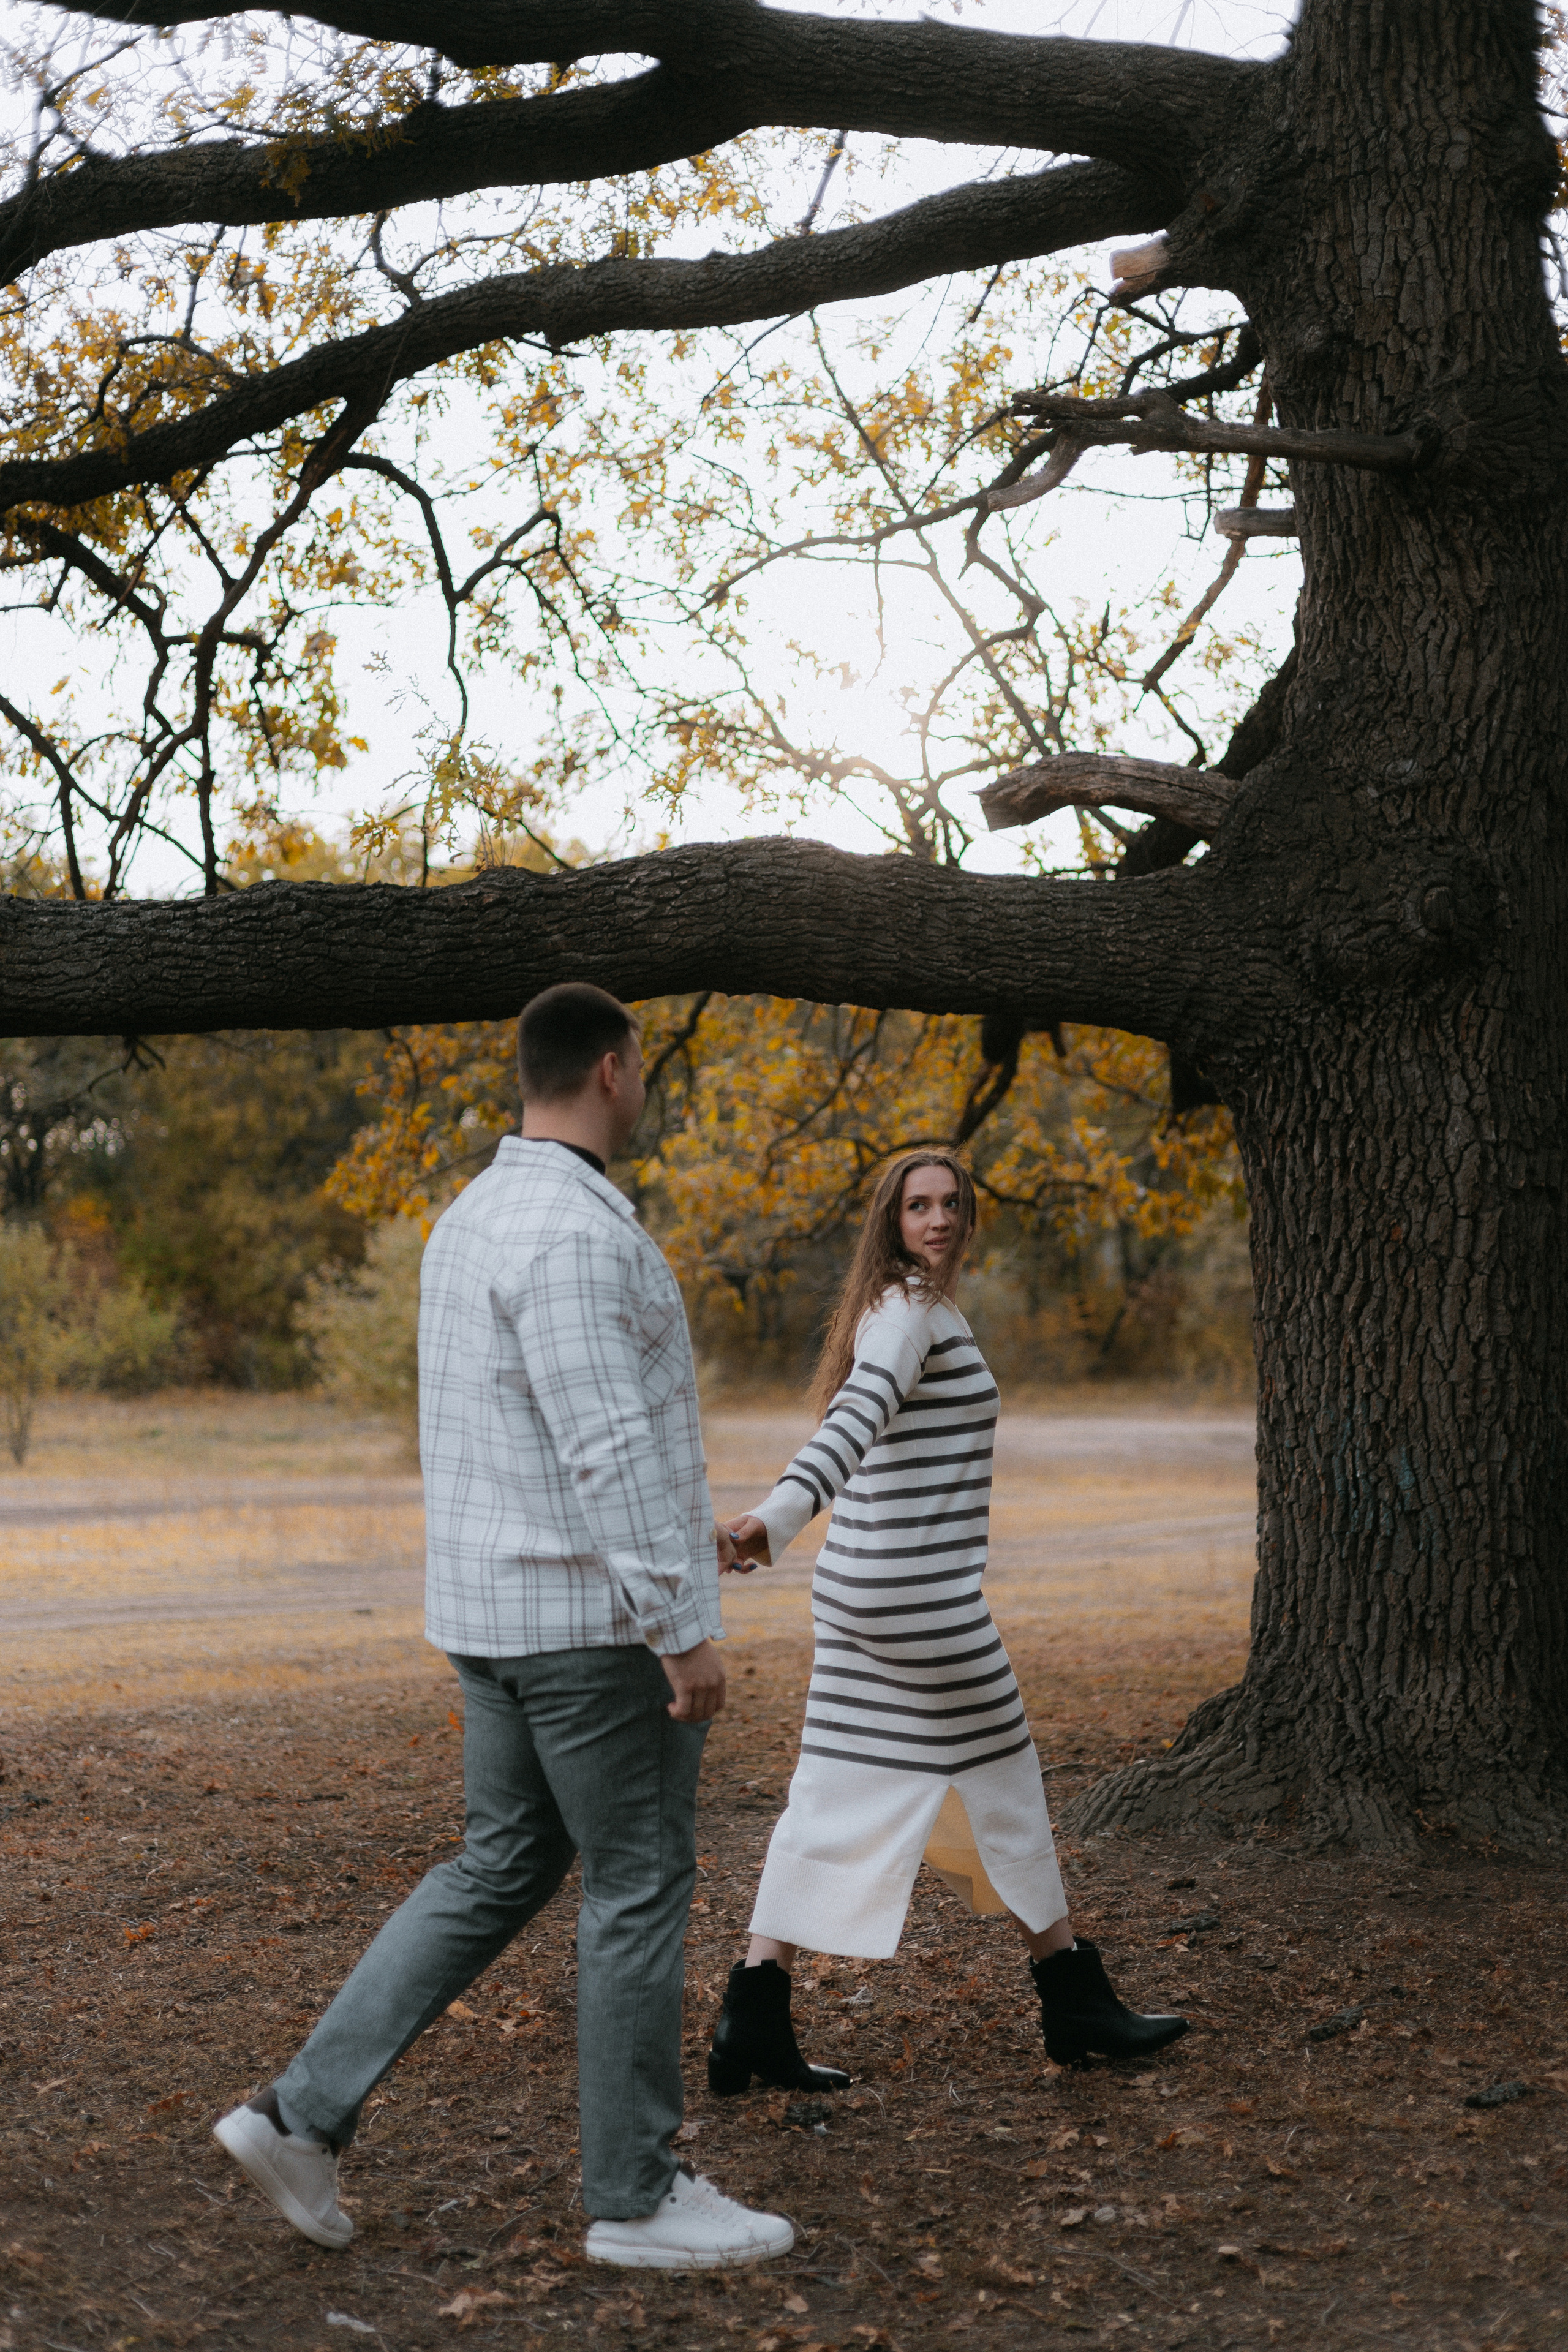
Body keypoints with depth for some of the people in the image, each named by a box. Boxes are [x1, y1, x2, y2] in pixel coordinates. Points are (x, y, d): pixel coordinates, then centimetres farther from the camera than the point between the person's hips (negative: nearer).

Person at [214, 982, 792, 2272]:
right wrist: (686, 1628, -22)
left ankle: (306, 2111, 12)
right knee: (641, 1891, 3)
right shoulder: (574, 1233, -21)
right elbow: (609, 1445, -26)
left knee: (498, 1876, 16)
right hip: (597, 1618, -9)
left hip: (502, 1610, 9)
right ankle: (637, 2193, 14)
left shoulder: (476, 1220, 12)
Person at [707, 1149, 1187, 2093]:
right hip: (922, 1596, -9)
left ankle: (754, 2019, 4)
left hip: (860, 1589, 9)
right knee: (1006, 1789, 6)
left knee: (837, 1800, 7)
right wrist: (781, 1516, -44)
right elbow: (858, 1416, -32)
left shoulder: (899, 1310, 16)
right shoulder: (914, 1309, -14)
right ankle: (1076, 2002, 21)